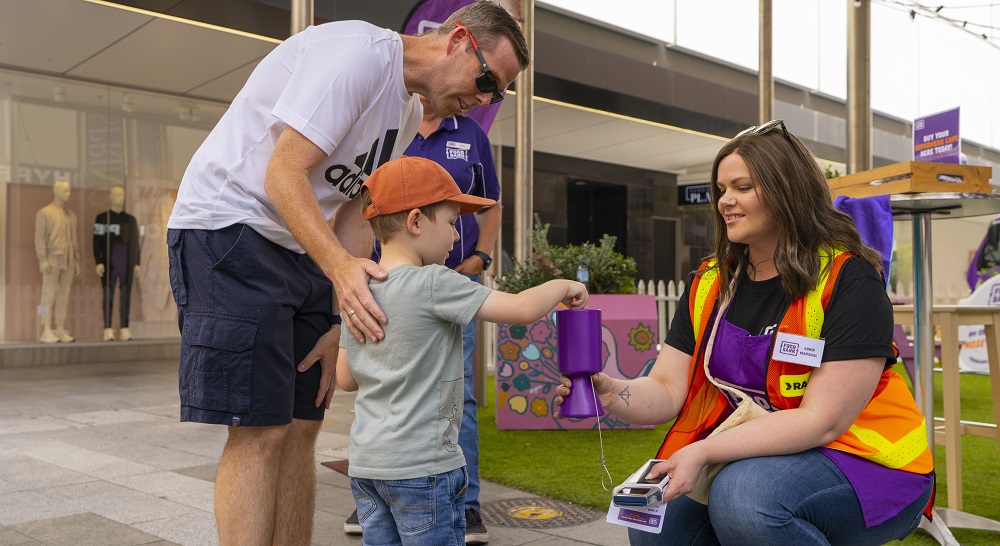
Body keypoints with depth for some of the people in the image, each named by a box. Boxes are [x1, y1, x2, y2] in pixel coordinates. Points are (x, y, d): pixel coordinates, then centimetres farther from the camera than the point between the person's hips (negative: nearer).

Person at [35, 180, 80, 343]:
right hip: (52, 260, -5)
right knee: (49, 296, -6)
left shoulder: (72, 215, 16)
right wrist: (42, 260, -16)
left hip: (69, 261, 5)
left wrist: (77, 261, 11)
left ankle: (60, 330, 5)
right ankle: (47, 332, -5)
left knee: (64, 296, 4)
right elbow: (39, 238, -7)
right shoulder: (44, 213, -1)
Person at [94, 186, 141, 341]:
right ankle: (108, 330, 0)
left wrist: (137, 263, 7)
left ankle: (124, 329, 4)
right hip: (109, 263, -2)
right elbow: (97, 242, 0)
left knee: (126, 296, 1)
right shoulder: (102, 218, 4)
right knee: (108, 295, -1)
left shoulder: (131, 219, 12)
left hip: (127, 263, 3)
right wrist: (98, 262, -9)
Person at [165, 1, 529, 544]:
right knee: (259, 432, -11)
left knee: (300, 428, 8)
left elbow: (353, 211, 12)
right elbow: (283, 176, -22)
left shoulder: (408, 113, 13)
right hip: (228, 226, -9)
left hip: (300, 249, 9)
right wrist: (341, 267, -36)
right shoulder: (359, 52, -16)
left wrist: (344, 319, 4)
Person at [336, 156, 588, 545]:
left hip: (365, 463, 7)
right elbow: (523, 308, -19)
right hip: (423, 466, -7)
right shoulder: (434, 283, -16)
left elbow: (346, 378, 13)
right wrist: (562, 287, -1)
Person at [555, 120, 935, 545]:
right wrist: (611, 393, -25)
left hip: (863, 459, -5)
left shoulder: (848, 280, -15)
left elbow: (822, 420, -22)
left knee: (744, 494, -32)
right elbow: (667, 391, -3)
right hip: (749, 456, 5)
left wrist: (703, 452, -29)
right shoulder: (710, 284, 3)